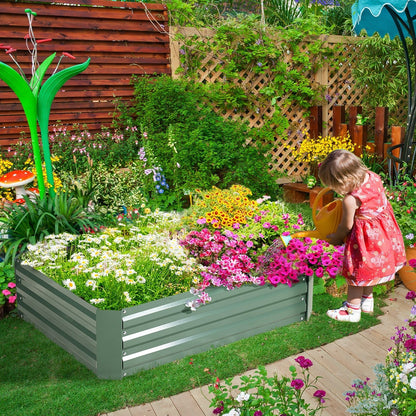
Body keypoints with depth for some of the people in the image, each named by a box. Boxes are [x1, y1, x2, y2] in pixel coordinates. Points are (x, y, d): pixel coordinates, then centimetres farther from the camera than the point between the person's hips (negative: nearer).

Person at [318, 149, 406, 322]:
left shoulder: (350, 200, -32)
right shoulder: (373, 176, -11)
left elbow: (346, 226, -15)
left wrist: (335, 237, 4)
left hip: (366, 237, -9)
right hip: (383, 234, 9)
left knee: (357, 272, 10)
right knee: (367, 269, 26)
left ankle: (352, 310, 25)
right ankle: (367, 301, 43)